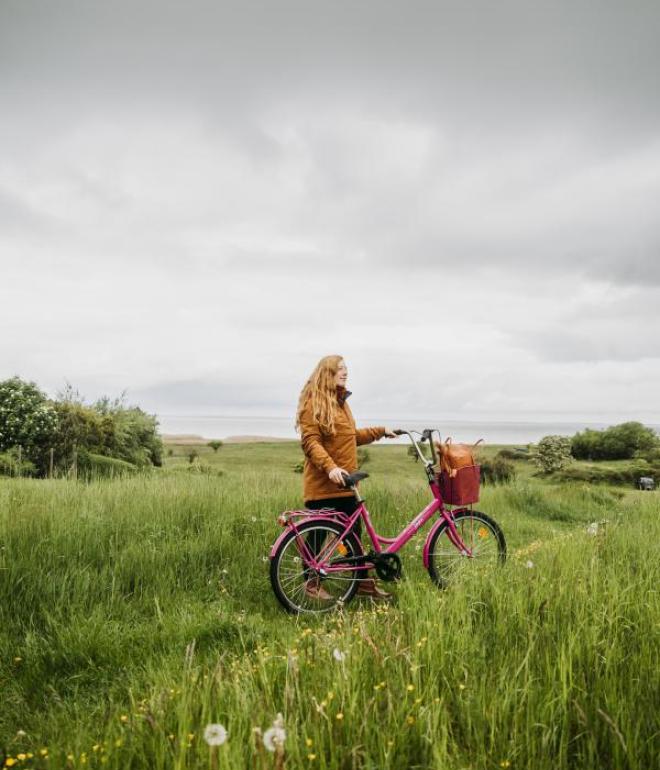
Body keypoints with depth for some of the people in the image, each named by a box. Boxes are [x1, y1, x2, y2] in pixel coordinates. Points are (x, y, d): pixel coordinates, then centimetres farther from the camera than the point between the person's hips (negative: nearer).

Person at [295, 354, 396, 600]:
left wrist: (380, 431, 24)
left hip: (344, 482, 8)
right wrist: (330, 467, -29)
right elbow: (310, 442, -17)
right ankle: (313, 583, 16)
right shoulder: (314, 402, -8)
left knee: (354, 532, 11)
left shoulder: (340, 401, 18)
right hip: (322, 483, -8)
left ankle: (363, 581, 22)